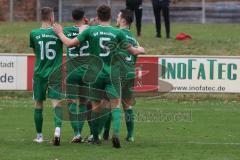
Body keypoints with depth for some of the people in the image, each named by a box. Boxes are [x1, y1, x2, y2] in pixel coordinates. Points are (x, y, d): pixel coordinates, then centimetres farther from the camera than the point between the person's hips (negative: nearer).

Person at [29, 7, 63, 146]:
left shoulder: (34, 34, -1)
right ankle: (58, 129, -29)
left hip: (39, 74, 2)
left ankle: (39, 136, 20)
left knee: (39, 104, 13)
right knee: (57, 103, -5)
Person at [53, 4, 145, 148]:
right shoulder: (117, 33, -2)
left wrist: (60, 33, 17)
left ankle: (95, 137, 24)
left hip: (95, 74, 1)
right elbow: (132, 51, 7)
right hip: (112, 74, -1)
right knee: (115, 105, -2)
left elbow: (70, 43, -1)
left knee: (96, 106, 14)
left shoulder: (90, 31, -4)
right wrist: (140, 50, 30)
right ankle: (116, 133, -24)